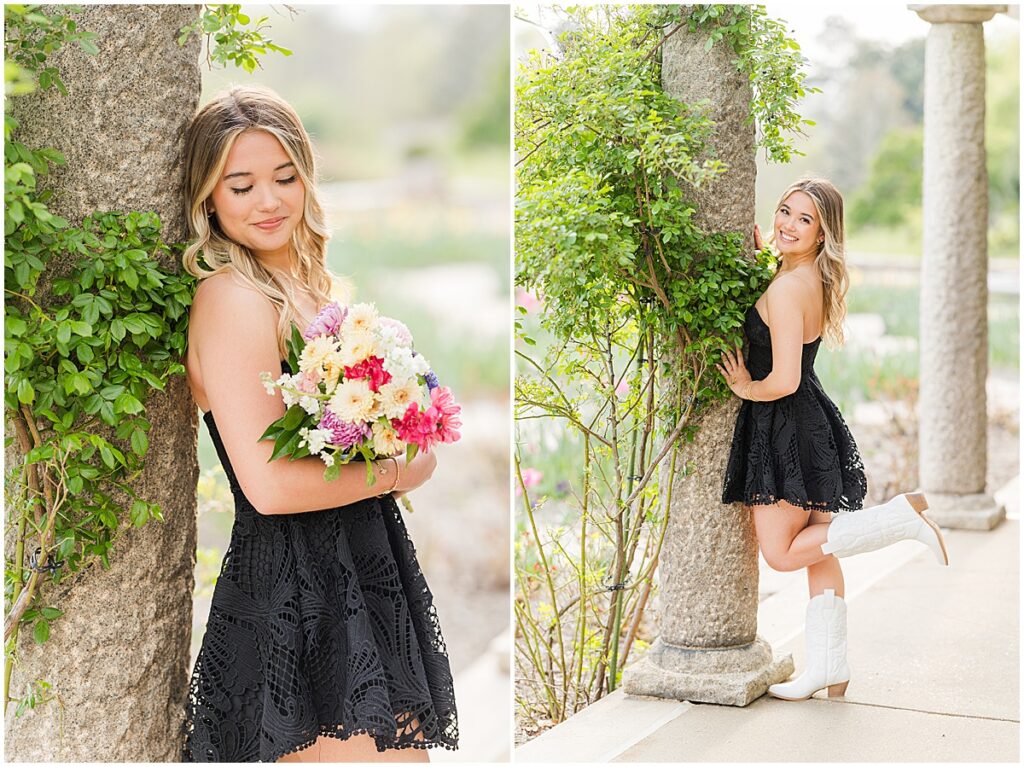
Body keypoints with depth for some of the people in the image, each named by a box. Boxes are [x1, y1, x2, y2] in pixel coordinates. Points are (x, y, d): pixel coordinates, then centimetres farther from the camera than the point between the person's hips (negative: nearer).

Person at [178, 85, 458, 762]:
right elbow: (271, 484, -21)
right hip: (298, 597, -9)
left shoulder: (310, 286, 14)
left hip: (359, 577, 9)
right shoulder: (232, 300, -14)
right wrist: (401, 473, -8)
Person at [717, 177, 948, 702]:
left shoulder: (787, 288, -22)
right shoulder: (816, 280, 6)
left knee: (782, 553, 2)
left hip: (786, 429, -9)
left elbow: (782, 381, -27)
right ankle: (829, 666, 20)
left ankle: (902, 518, -2)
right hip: (810, 422, 9)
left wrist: (746, 389, -6)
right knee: (815, 549, 13)